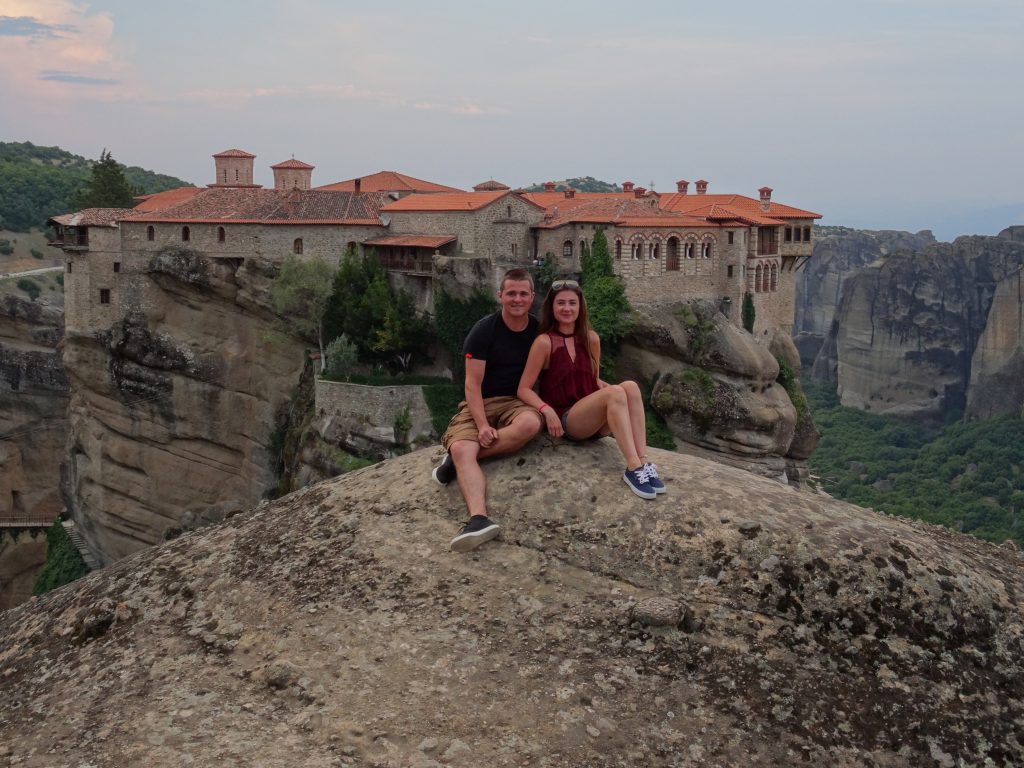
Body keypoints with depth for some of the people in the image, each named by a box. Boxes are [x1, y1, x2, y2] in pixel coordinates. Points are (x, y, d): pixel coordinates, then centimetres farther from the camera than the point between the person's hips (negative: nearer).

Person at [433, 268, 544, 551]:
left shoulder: (540, 331, 6)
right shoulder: (484, 331, -4)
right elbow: (473, 384, -8)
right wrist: (482, 425, -22)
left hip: (517, 402, 2)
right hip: (481, 404, -2)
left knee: (530, 423, -36)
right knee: (461, 448, -33)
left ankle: (457, 459, -23)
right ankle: (479, 518, -53)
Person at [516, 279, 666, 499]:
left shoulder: (591, 338, 8)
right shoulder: (544, 342, -7)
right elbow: (524, 389, -8)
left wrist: (605, 387, -4)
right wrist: (547, 410, -26)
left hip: (595, 421, 5)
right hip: (564, 420, -5)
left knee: (630, 386, -24)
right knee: (615, 393, -30)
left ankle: (643, 462, -34)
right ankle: (633, 467, -36)